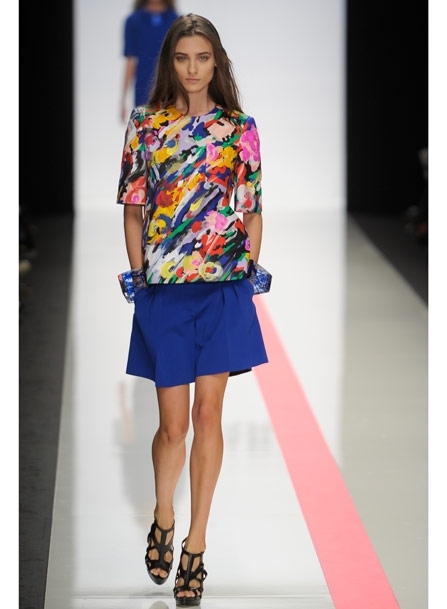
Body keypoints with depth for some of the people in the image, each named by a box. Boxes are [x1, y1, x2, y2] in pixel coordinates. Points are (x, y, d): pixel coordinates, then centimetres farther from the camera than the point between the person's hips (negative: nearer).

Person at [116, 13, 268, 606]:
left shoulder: (240, 131, 4)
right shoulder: (145, 126, 4)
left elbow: (254, 211, 7)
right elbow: (134, 209, 5)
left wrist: (250, 272, 0)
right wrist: (140, 278, 0)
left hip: (224, 289, 0)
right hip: (164, 290, 0)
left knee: (208, 414, 1)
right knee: (173, 423, 2)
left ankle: (195, 545, 10)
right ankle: (163, 519, 29)